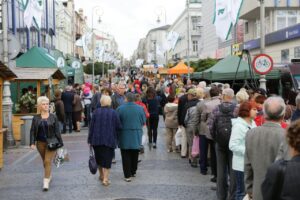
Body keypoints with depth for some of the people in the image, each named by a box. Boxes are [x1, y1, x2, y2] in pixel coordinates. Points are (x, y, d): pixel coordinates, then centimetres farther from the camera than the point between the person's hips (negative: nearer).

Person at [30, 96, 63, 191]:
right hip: (40, 143, 2)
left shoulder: (53, 117, -1)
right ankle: (49, 175, 37)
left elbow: (57, 131, 1)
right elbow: (32, 131, 0)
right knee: (44, 161, 16)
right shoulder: (36, 118, 1)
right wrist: (32, 143, -12)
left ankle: (46, 181, -10)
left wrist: (60, 143, 1)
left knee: (48, 161, -10)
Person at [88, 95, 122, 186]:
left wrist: (90, 140, 4)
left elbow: (91, 127, -3)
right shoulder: (114, 113, -7)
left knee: (99, 158, 19)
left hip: (97, 139, 2)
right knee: (107, 159, 3)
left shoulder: (96, 112, -4)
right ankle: (105, 179, -2)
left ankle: (101, 175, 33)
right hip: (109, 140, -2)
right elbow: (119, 127, -6)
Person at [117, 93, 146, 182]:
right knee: (134, 155, 17)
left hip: (124, 135, -2)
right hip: (136, 136, 3)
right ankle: (133, 172, 29)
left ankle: (127, 175, 1)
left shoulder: (120, 109, -11)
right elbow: (144, 122, 2)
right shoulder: (140, 108, -4)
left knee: (126, 156, 3)